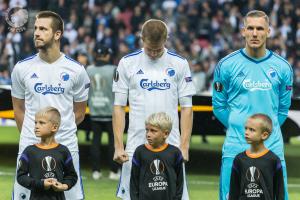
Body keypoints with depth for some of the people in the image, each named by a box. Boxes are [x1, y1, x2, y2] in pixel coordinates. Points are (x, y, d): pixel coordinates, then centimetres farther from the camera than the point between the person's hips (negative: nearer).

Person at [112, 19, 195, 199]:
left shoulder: (179, 64, 4)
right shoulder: (128, 63, 3)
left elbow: (186, 108, 4)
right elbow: (119, 107, 4)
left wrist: (184, 147, -3)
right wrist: (118, 146, -3)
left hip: (170, 146, 0)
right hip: (136, 145, 0)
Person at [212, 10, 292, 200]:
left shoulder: (282, 67, 6)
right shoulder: (227, 65, 0)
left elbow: (283, 108, 14)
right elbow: (219, 106, 7)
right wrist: (237, 127, 5)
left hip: (272, 148, 2)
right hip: (235, 148, -2)